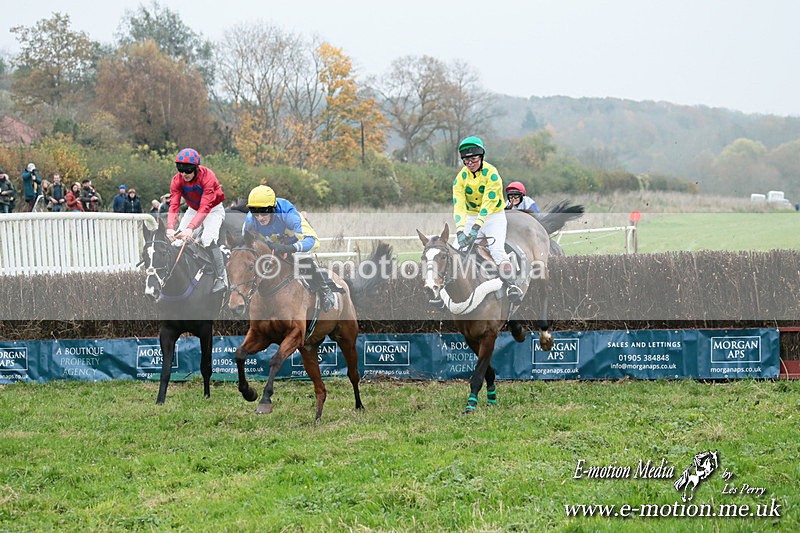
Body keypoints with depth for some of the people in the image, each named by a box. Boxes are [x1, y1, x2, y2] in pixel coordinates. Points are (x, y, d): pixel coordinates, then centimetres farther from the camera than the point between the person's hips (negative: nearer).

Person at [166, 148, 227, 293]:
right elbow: (174, 205, -28)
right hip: (193, 209, 5)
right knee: (177, 237, -11)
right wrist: (170, 227, -46)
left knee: (208, 239, -27)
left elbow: (205, 207, -40)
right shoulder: (177, 180, -19)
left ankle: (222, 279, -18)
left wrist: (191, 228, -52)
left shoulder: (207, 176, -33)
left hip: (213, 209, -5)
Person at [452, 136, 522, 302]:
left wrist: (476, 227, -37)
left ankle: (510, 285, -21)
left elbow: (488, 203, -27)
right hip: (471, 217, 4)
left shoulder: (491, 173, -19)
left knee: (497, 249, -24)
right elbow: (458, 204, -17)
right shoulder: (461, 177, -7)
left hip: (494, 216, -4)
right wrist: (460, 230, -32)